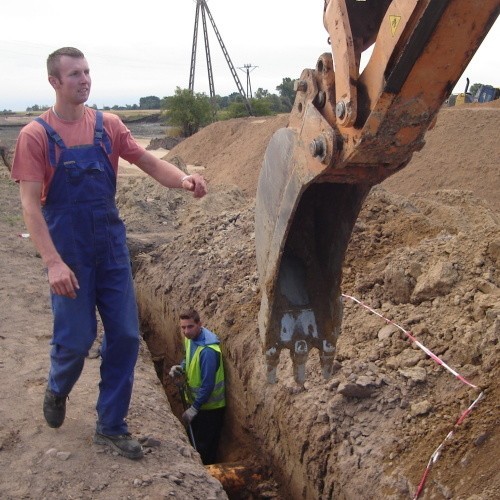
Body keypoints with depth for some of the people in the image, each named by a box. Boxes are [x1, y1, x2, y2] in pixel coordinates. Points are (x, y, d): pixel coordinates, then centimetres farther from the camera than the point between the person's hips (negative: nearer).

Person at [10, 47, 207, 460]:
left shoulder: (108, 125, 4)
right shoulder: (36, 135, -8)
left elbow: (148, 162, 5)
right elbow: (30, 205, -13)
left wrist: (183, 180, -17)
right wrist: (53, 262, -23)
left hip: (112, 247, 4)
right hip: (69, 254, -4)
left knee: (125, 336, 4)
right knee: (76, 338, 1)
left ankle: (111, 426, 20)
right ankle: (57, 390, 37)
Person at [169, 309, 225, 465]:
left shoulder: (207, 350, -31)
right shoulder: (191, 338, -4)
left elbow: (208, 384, -28)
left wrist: (194, 408, -20)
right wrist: (180, 368, -4)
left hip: (208, 407, -9)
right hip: (195, 400, 9)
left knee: (204, 449, 7)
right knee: (194, 441, 24)